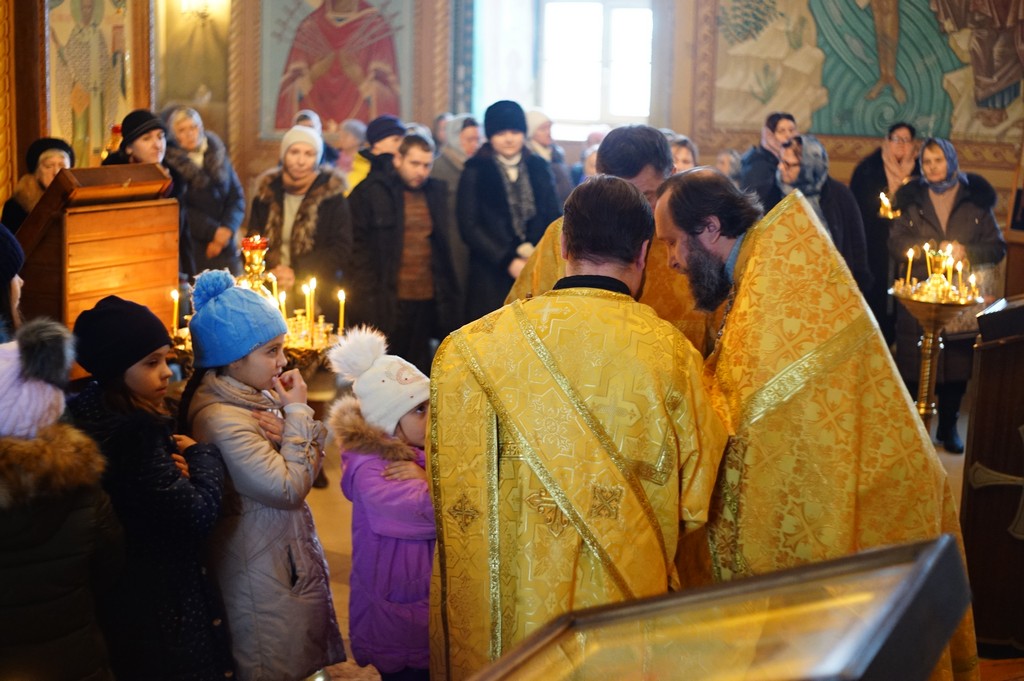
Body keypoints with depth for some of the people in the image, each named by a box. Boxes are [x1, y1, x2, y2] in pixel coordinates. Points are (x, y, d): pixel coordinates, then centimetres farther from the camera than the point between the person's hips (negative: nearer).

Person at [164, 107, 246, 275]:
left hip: (225, 248, 3)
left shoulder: (217, 154, 9)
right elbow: (181, 210, -7)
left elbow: (237, 197, 8)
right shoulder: (171, 161, -3)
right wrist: (213, 231, -12)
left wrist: (227, 230, -6)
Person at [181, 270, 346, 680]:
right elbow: (290, 487, -25)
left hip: (289, 555, 9)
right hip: (260, 567, -9)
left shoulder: (253, 397, 2)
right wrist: (297, 412, -17)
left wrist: (294, 412, -12)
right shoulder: (220, 419, -26)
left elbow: (311, 465, 5)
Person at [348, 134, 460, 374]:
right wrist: (367, 296, -10)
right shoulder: (370, 192, -2)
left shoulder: (436, 192, 12)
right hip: (387, 302, -4)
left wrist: (448, 296, 9)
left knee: (420, 371, 7)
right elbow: (358, 245, -4)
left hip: (427, 300, 4)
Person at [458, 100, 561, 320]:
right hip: (492, 278, -2)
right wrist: (508, 262, -12)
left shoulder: (539, 169, 12)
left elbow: (554, 219, 10)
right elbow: (469, 227, -4)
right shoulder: (475, 172, 3)